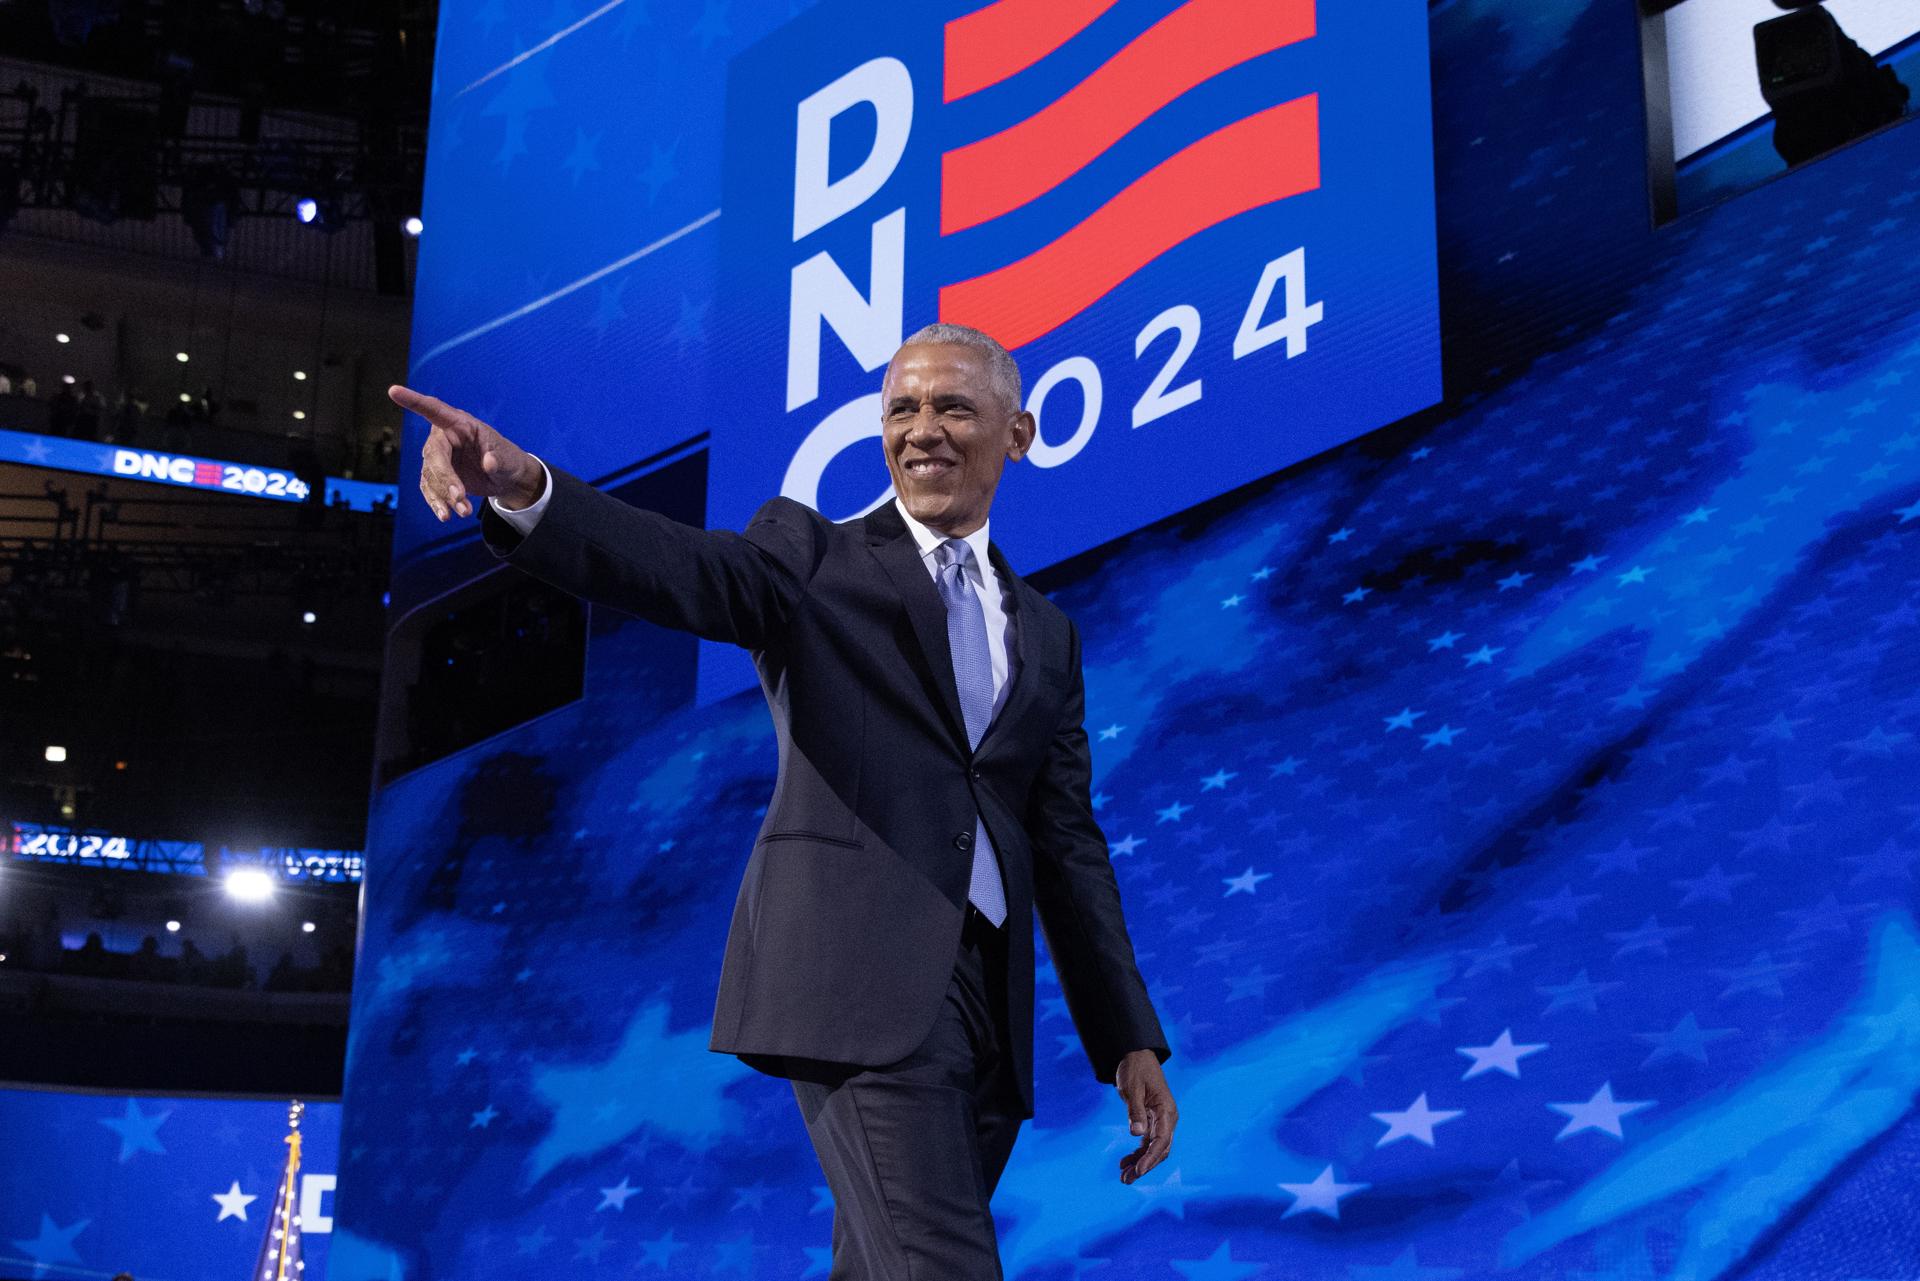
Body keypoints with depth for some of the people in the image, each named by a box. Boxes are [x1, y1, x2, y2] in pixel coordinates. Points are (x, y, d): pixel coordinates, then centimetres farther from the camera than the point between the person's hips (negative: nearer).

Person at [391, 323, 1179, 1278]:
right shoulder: (815, 555, 7)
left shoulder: (1046, 634, 20)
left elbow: (1067, 842, 18)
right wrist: (522, 489, -33)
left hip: (985, 998, 5)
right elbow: (686, 571, -13)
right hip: (859, 970, -5)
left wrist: (1130, 1040, 11)